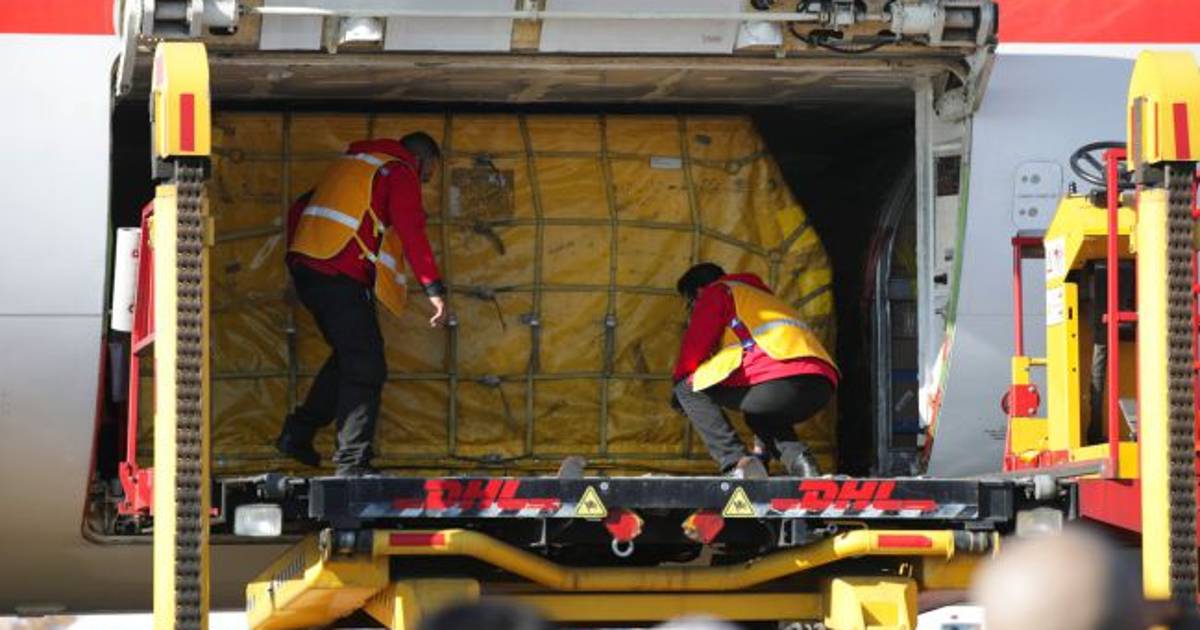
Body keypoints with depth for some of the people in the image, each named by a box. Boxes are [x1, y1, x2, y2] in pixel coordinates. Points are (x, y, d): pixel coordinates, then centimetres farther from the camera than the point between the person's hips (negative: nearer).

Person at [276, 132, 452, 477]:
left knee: (349, 355, 22)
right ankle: (353, 462, -10)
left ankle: (298, 433, 19)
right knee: (365, 368, -5)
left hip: (306, 268, 8)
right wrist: (434, 289, -19)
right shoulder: (400, 173, 0)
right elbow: (412, 234, -13)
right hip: (343, 279, -8)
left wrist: (298, 256, 28)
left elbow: (300, 209, 27)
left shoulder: (349, 163, 25)